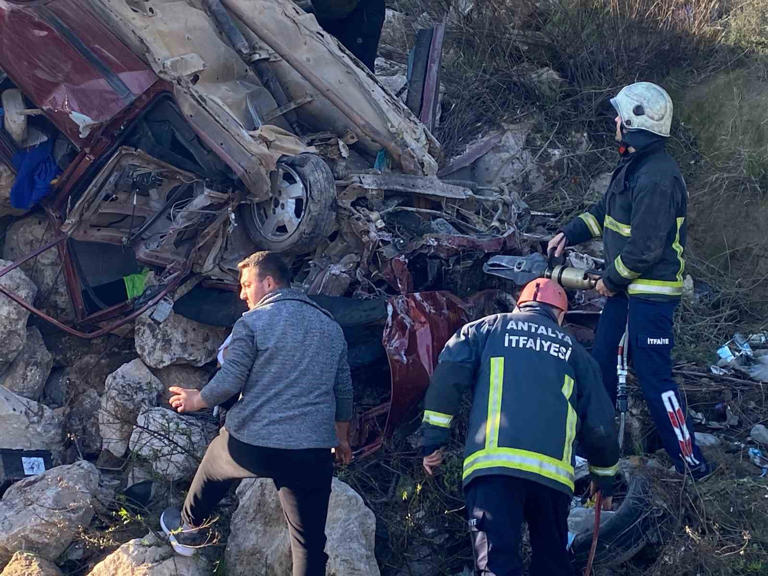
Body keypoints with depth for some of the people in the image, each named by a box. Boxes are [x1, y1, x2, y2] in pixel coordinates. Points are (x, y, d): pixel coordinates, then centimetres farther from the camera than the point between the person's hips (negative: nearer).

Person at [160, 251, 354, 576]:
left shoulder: (252, 322, -5)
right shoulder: (331, 327, 12)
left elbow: (229, 382, -9)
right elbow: (343, 392, 18)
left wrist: (195, 400, 10)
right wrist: (342, 437, 31)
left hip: (252, 445, -3)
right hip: (313, 452, 3)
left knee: (213, 464, 31)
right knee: (310, 541, 7)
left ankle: (188, 530, 52)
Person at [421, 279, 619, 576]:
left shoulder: (488, 328, 21)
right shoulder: (574, 350, 25)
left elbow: (448, 375, 5)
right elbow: (599, 424, 23)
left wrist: (432, 439, 6)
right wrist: (604, 476, 37)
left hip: (493, 463, -2)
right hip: (553, 471, 3)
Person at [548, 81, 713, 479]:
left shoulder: (657, 178, -25)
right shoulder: (633, 165, 8)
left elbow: (644, 248, -25)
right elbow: (606, 211, 23)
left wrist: (611, 278, -13)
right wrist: (569, 234, 14)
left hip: (652, 294, -10)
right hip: (626, 288, 10)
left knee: (654, 377, -7)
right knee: (601, 362, 18)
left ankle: (691, 463, 2)